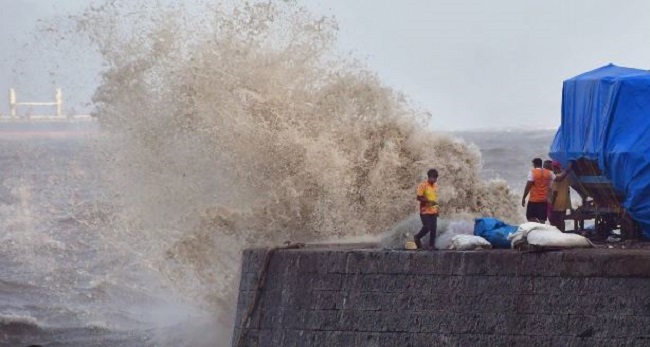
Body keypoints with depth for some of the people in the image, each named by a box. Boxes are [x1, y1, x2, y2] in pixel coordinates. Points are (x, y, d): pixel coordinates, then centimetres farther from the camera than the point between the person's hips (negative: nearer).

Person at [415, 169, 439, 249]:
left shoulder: (435, 185, 11)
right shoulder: (423, 185, -10)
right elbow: (419, 198, -13)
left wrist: (437, 209, 19)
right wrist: (429, 201, -23)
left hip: (433, 211, 6)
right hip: (425, 211, -6)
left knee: (434, 229, 1)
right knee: (427, 228, -11)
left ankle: (432, 245, 6)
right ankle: (417, 237, 16)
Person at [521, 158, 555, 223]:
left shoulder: (533, 172, -7)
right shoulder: (549, 173, 5)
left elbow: (528, 186, -11)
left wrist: (523, 198, -7)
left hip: (534, 200, -4)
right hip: (544, 200, 4)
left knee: (530, 217, 6)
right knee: (542, 219, 5)